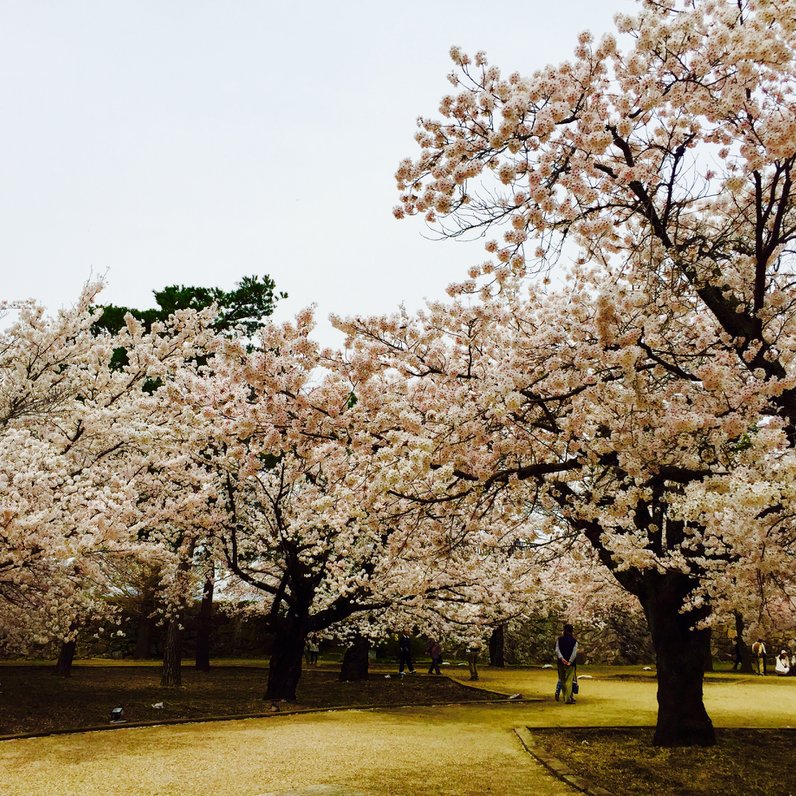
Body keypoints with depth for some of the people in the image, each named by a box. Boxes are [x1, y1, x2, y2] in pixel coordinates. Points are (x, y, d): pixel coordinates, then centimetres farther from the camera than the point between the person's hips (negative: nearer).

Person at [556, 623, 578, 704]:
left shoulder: (559, 639, 5)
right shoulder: (574, 641, 1)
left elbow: (557, 650, -7)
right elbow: (574, 652, -10)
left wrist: (561, 658, -17)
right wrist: (570, 662, -14)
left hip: (561, 662, 2)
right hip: (570, 663, -2)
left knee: (563, 680, 12)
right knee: (569, 681, -3)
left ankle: (566, 697, 20)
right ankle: (568, 699, -10)